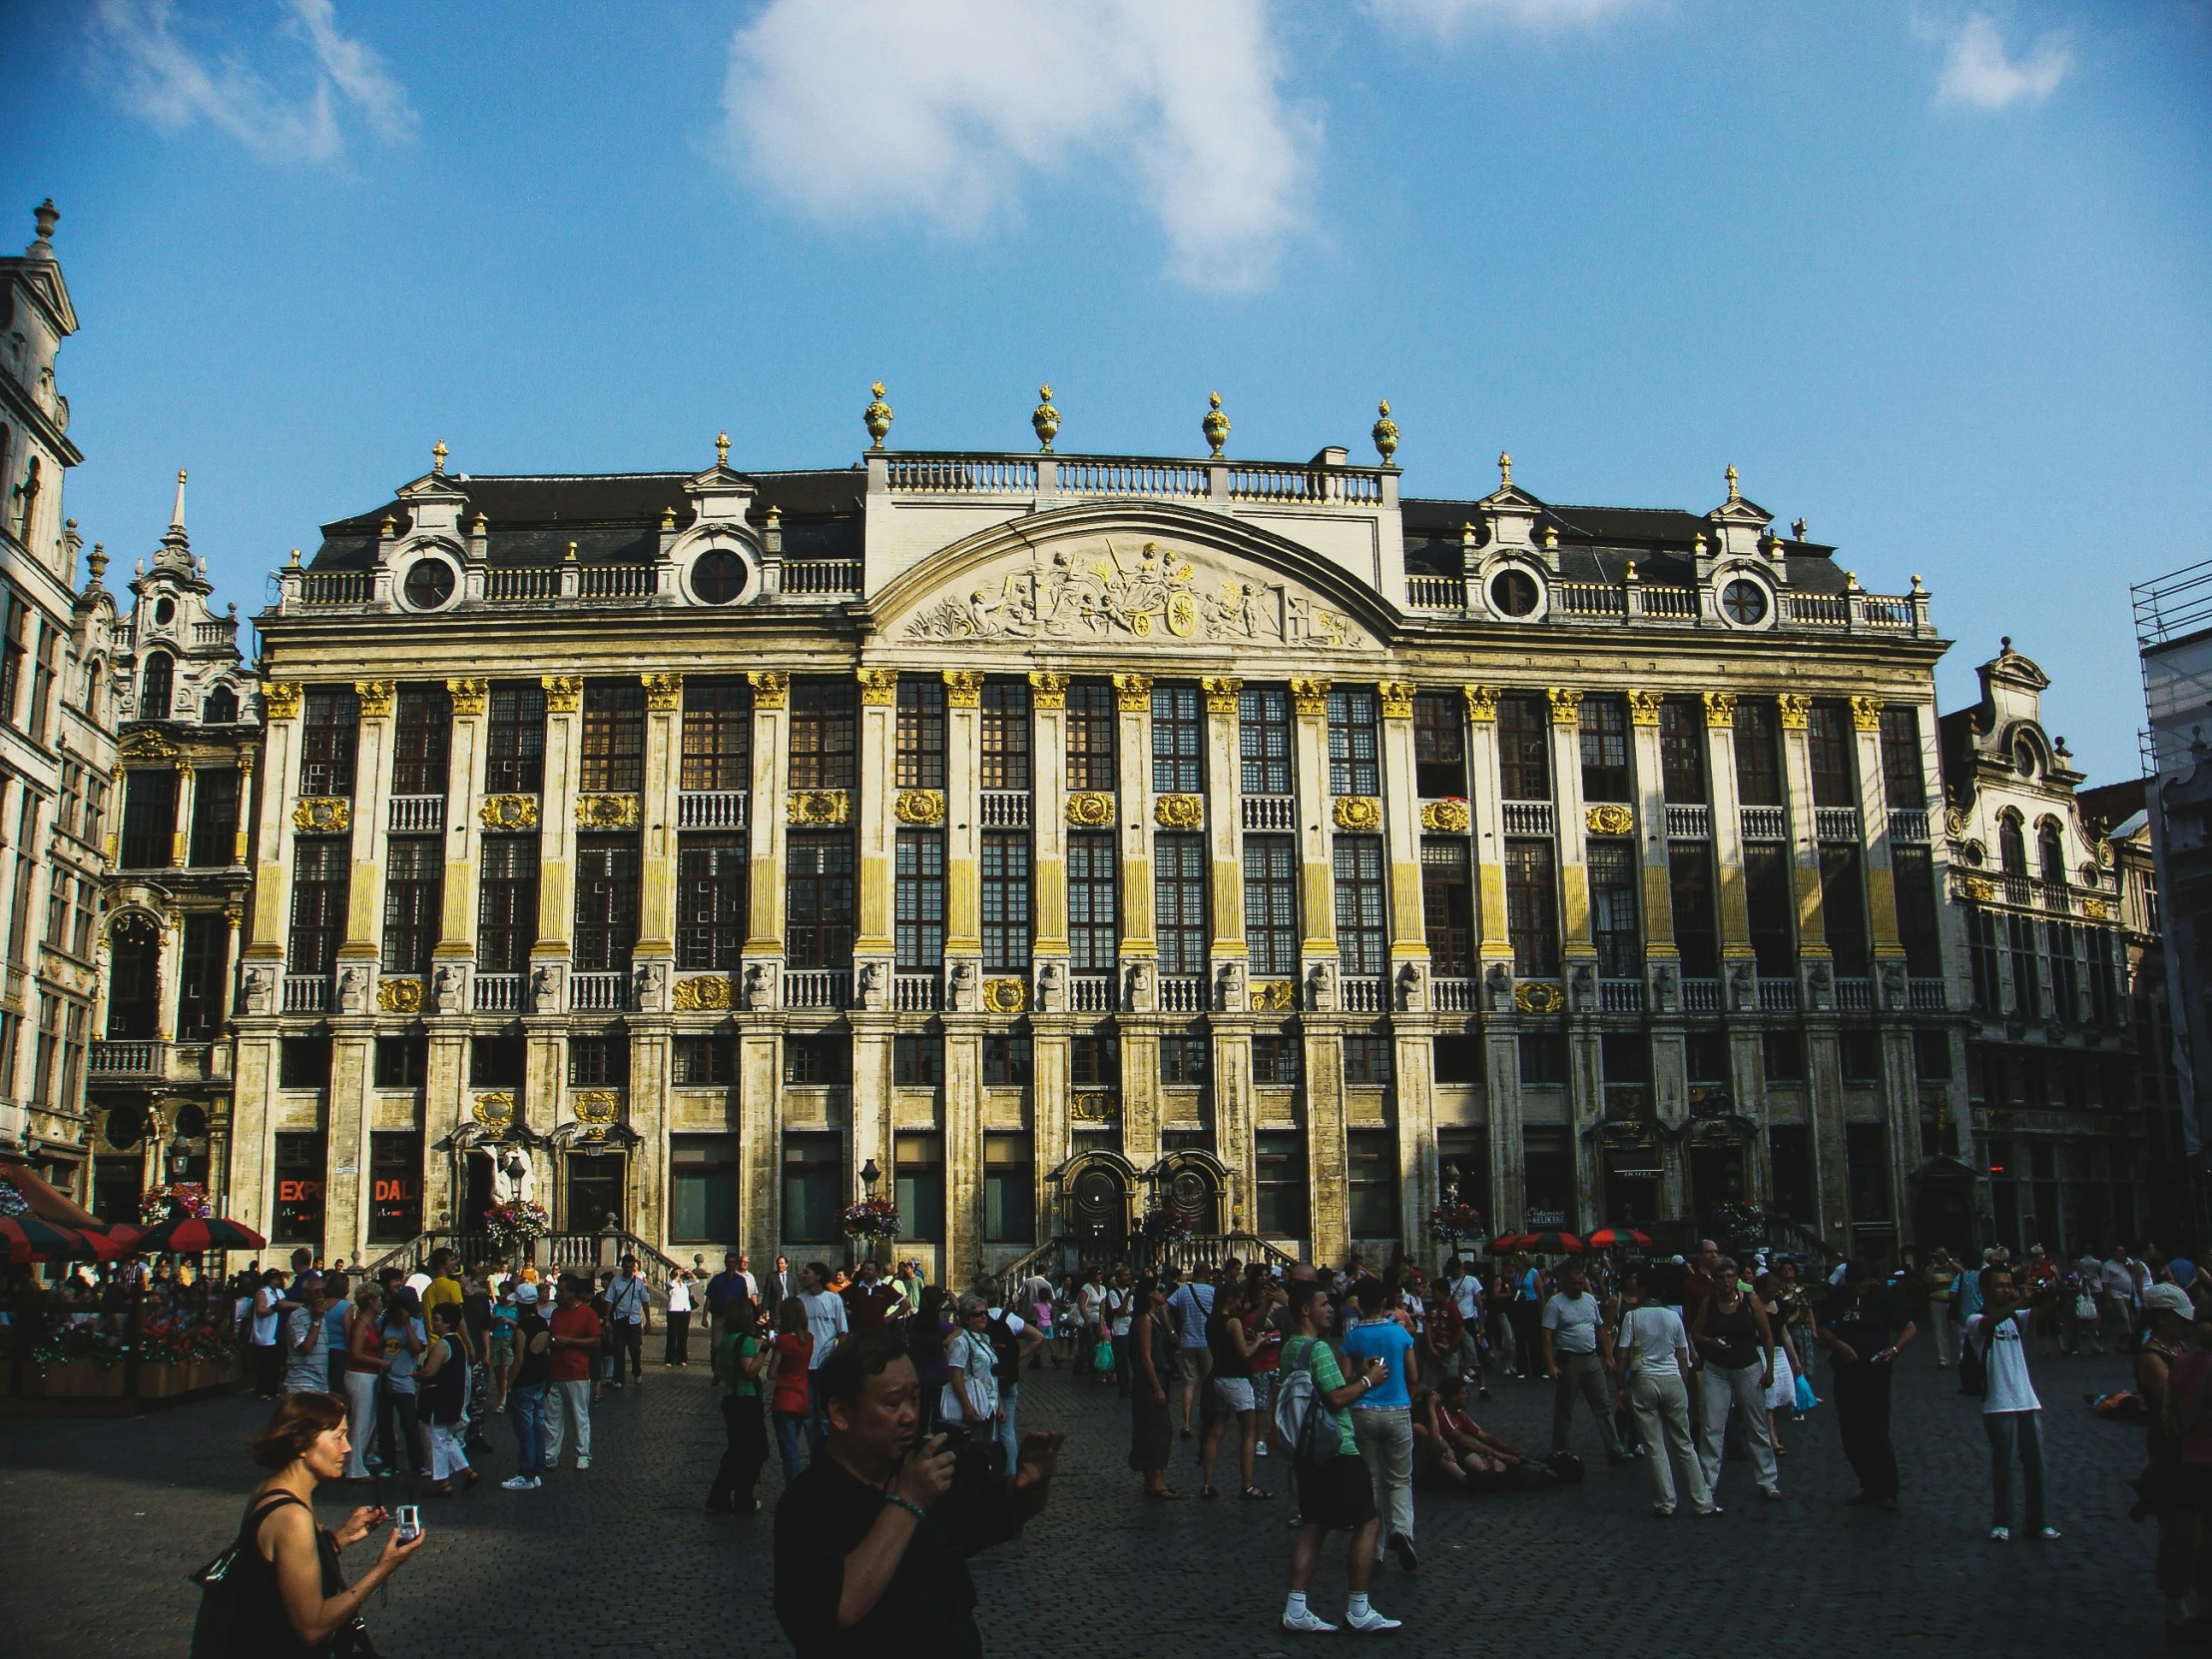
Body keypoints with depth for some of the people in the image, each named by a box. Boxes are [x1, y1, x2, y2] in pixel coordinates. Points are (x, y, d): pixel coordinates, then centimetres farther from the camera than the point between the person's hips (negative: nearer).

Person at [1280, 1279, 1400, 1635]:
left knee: (1312, 1526, 10)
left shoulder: (1290, 1349, 13)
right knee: (1368, 1524, 1)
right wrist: (1368, 1380, -7)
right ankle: (1358, 1611, 4)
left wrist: (1358, 1374, 15)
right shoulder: (1319, 1348, -17)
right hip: (1337, 1450, -9)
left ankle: (1296, 1609, 5)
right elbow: (1336, 1399, -21)